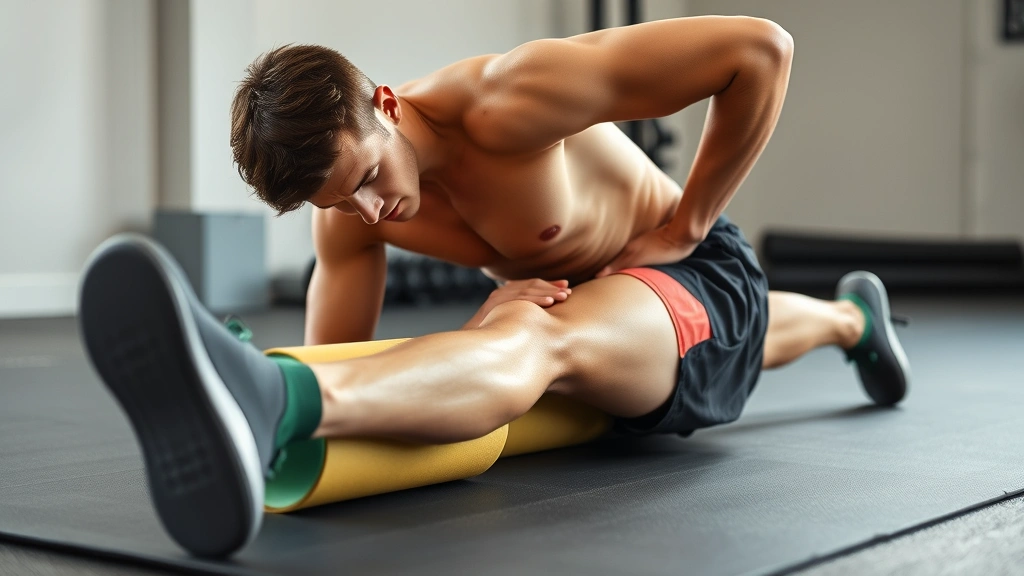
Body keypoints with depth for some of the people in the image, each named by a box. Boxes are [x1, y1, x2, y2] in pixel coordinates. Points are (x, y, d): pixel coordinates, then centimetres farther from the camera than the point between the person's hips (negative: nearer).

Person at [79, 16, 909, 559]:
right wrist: (485, 322, -29)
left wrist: (687, 224, -21)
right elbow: (337, 364, -13)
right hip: (572, 304, 8)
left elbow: (762, 49, -32)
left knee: (540, 339, -40)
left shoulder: (505, 105, -34)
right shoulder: (348, 215, -12)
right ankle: (847, 315, 72)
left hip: (697, 280, -8)